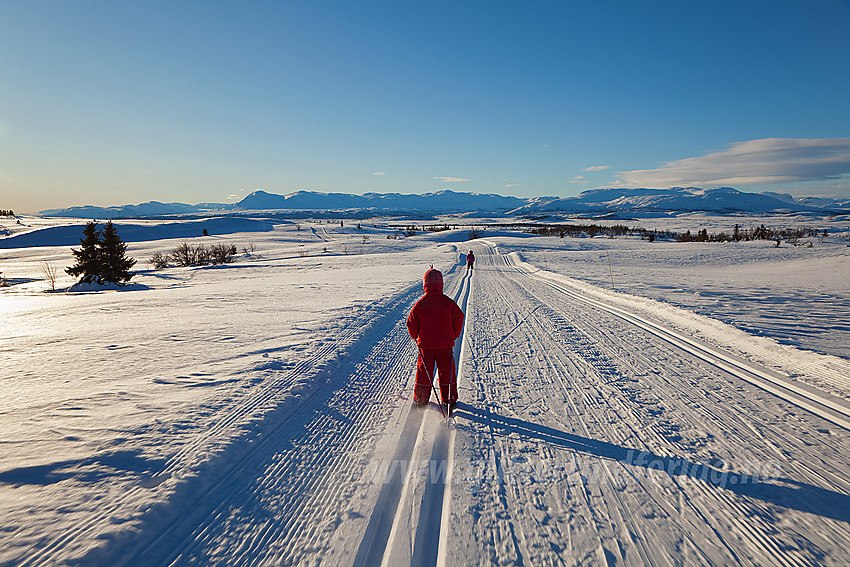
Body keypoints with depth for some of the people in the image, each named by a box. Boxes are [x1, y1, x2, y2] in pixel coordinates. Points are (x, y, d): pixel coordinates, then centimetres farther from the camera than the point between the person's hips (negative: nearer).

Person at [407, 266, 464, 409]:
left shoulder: (420, 303, -9)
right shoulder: (448, 302, -7)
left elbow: (412, 322, -1)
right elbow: (459, 318, 2)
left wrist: (415, 336, 18)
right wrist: (454, 336, 17)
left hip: (425, 344, 0)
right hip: (445, 344, 0)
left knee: (423, 370, 10)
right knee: (446, 370, 11)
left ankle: (420, 399, 17)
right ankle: (449, 398, 19)